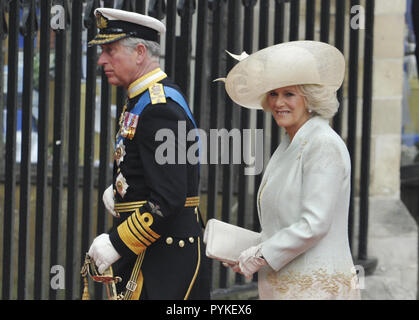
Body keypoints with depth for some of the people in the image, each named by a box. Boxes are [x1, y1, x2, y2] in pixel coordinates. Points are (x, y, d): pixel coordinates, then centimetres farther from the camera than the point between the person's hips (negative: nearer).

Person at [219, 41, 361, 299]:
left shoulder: (325, 145, -12)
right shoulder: (289, 146, 15)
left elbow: (314, 224, -19)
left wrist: (258, 258, -11)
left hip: (315, 286, -8)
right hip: (282, 285, 8)